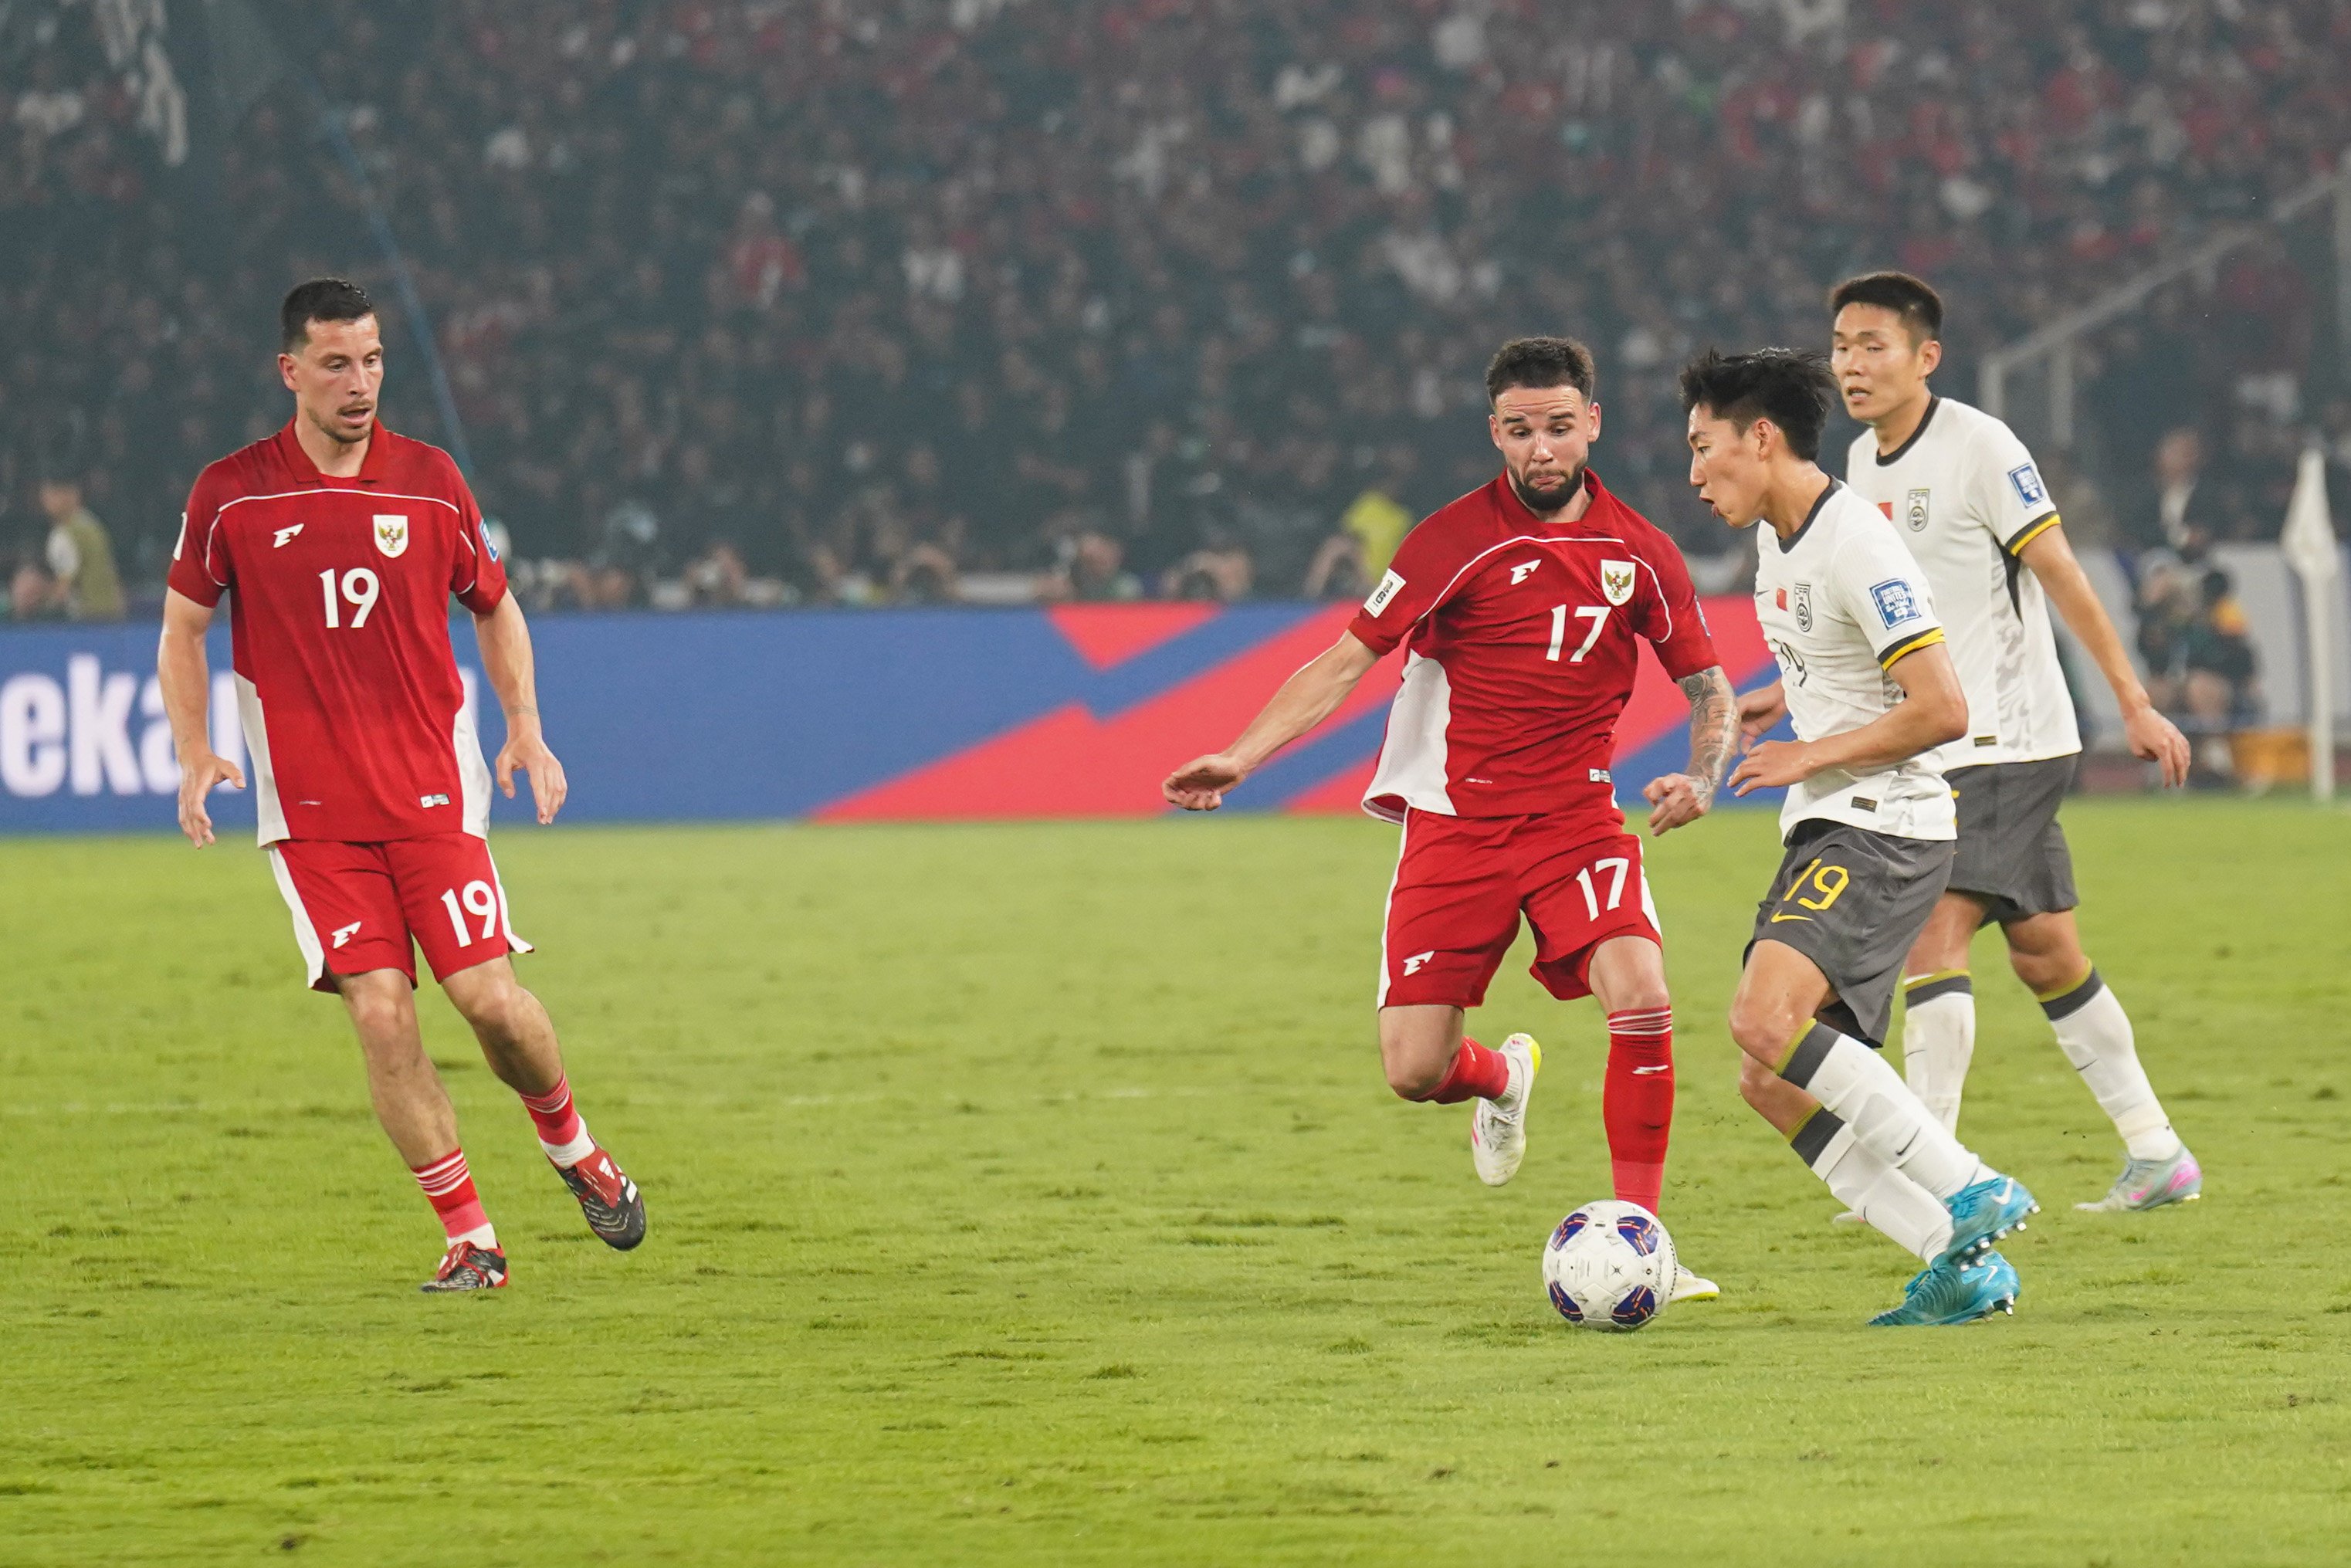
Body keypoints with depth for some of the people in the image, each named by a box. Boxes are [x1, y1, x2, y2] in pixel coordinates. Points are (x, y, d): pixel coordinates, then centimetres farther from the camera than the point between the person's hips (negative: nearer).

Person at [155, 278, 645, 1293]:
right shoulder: (230, 495, -2)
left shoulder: (431, 483, 2)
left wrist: (526, 732, 3)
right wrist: (194, 757, -4)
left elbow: (494, 607, 16)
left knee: (488, 996, -8)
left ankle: (571, 1147, 23)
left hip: (432, 790, 1)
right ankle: (470, 1240, -2)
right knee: (380, 1012, -10)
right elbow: (182, 628, 9)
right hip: (309, 809, -1)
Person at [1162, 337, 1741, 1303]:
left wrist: (1700, 777, -9)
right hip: (1454, 819, -1)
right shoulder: (1456, 542, -7)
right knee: (1413, 1072, -7)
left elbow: (1707, 686, 11)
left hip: (1576, 815, 1)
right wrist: (1239, 758, -15)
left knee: (1641, 996, -24)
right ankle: (1500, 1079, 32)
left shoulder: (1637, 553, 1)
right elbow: (1347, 661, -5)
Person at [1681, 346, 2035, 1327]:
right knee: (1771, 1083, 2)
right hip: (1823, 832, 10)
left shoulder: (1856, 545, -16)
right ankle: (1964, 1265, 2)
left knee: (1766, 1020, -28)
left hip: (1884, 829, -10)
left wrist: (1811, 757, -14)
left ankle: (1971, 1193, -21)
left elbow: (1942, 710, -21)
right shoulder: (1775, 542, 14)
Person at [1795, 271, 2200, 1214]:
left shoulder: (1979, 447, -13)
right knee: (2046, 955, 10)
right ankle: (2157, 1156, 18)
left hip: (2009, 742, -8)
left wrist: (2134, 703, -12)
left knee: (1932, 932, -18)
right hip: (1938, 753, 8)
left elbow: (2061, 577, -12)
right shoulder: (1863, 463, 11)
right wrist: (1790, 695, 20)